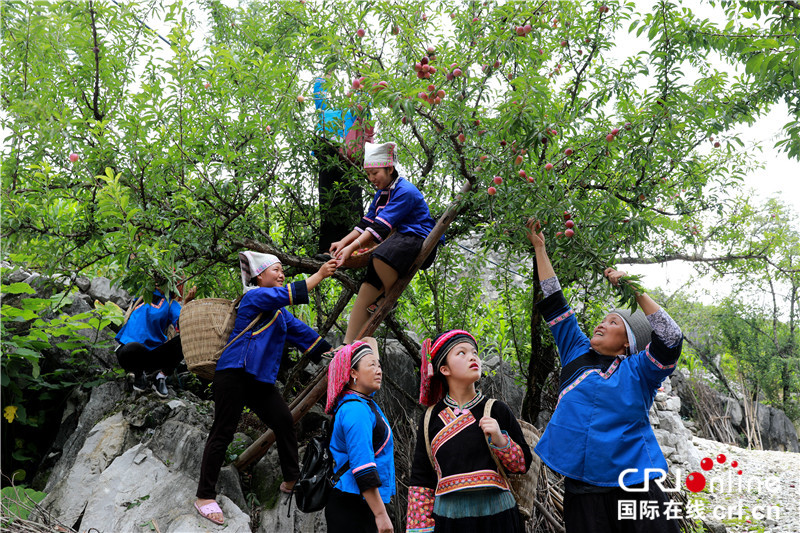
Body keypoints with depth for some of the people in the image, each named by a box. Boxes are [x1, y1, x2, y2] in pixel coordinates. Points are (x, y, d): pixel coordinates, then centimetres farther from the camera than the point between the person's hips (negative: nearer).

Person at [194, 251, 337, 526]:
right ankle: (204, 496, 3)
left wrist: (330, 353, 24)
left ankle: (292, 480, 17)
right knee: (223, 431, -5)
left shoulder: (278, 311, 22)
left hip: (261, 378, 9)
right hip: (234, 373, -9)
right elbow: (290, 294, -19)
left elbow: (299, 330, 25)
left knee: (284, 421, 5)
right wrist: (319, 275, -18)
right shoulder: (256, 296, -6)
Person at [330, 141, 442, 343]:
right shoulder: (382, 193, 15)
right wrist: (344, 242, -2)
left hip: (420, 242, -9)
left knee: (380, 257, -38)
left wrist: (352, 247, -30)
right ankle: (348, 345, -3)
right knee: (366, 289, -4)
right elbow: (367, 222, 13)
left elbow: (381, 226, -24)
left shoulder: (405, 191, -15)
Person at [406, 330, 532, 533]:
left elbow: (524, 464, 3)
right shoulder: (431, 419, 1)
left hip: (497, 516, 0)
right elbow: (420, 481, 4)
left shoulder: (496, 410, 0)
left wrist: (500, 440, -14)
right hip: (448, 516, 0)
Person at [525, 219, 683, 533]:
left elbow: (671, 338, -15)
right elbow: (554, 304, 13)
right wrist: (539, 248, 16)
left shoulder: (637, 371, 2)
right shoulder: (577, 355, 10)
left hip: (634, 488, -2)